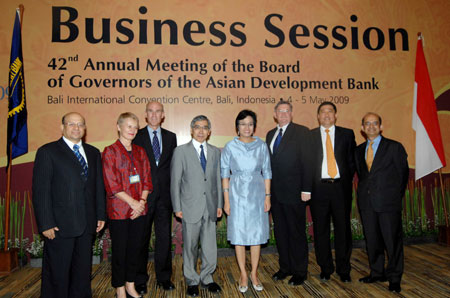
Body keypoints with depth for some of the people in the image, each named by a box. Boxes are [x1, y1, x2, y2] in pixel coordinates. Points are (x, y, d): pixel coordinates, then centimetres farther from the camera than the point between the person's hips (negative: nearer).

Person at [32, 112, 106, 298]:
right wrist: (45, 224, -13)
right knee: (57, 274, 7)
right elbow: (40, 191, -8)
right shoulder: (47, 152, -3)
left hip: (87, 225, 5)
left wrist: (101, 215, 9)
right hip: (59, 226, -4)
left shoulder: (93, 153, 13)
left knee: (83, 271, 15)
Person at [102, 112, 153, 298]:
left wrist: (142, 202, -6)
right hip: (118, 210, -4)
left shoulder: (140, 151, 10)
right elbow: (112, 184, -11)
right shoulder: (110, 152, -5)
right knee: (119, 250, 6)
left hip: (139, 209, 5)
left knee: (135, 248, 12)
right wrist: (132, 202, -12)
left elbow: (146, 179, 8)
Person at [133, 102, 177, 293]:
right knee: (141, 238, 8)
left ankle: (164, 277, 24)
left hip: (164, 195, 3)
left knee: (165, 237, 9)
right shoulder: (137, 136, 1)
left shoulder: (171, 137, 10)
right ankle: (140, 279, 22)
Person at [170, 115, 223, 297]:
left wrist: (219, 204, 7)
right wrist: (177, 207, -6)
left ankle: (206, 278, 29)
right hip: (191, 207, -3)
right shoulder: (181, 151, -1)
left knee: (210, 247, 9)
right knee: (190, 247, 9)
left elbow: (217, 179, 12)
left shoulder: (215, 152, 10)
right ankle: (192, 281, 27)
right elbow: (175, 181, -2)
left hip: (210, 207, 3)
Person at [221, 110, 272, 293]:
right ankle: (243, 274, 20)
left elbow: (267, 172, 6)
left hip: (257, 193, 2)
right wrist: (226, 200, -4)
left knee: (257, 233, 6)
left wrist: (267, 196, 0)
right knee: (239, 234, 4)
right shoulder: (230, 146, -1)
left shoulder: (261, 145, 4)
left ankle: (254, 273, 22)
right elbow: (225, 174, 0)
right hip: (237, 194, -1)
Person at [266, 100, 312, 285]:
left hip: (294, 192, -6)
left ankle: (300, 271, 19)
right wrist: (268, 189, 8)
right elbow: (269, 163, 13)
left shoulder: (301, 132, -4)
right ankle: (285, 267, 29)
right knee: (280, 232, 14)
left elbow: (307, 161, -9)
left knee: (297, 232, 4)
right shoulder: (270, 134, 14)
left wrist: (306, 190, -14)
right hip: (275, 192, 6)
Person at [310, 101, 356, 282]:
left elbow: (352, 160, 9)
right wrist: (308, 185, -2)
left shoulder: (347, 134, 9)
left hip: (341, 188, 1)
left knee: (343, 229, 6)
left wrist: (347, 181, 1)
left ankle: (343, 270, 22)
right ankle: (325, 269, 22)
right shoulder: (309, 136, 6)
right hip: (319, 188, 0)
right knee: (320, 230, 7)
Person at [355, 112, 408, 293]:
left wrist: (396, 196, 3)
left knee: (392, 240, 3)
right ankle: (377, 273, 27)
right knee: (371, 240, 11)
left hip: (388, 203, -4)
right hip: (366, 203, 4)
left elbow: (403, 173, 2)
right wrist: (365, 192, 7)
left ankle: (394, 278, 18)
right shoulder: (359, 150, 12)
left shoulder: (394, 147, -1)